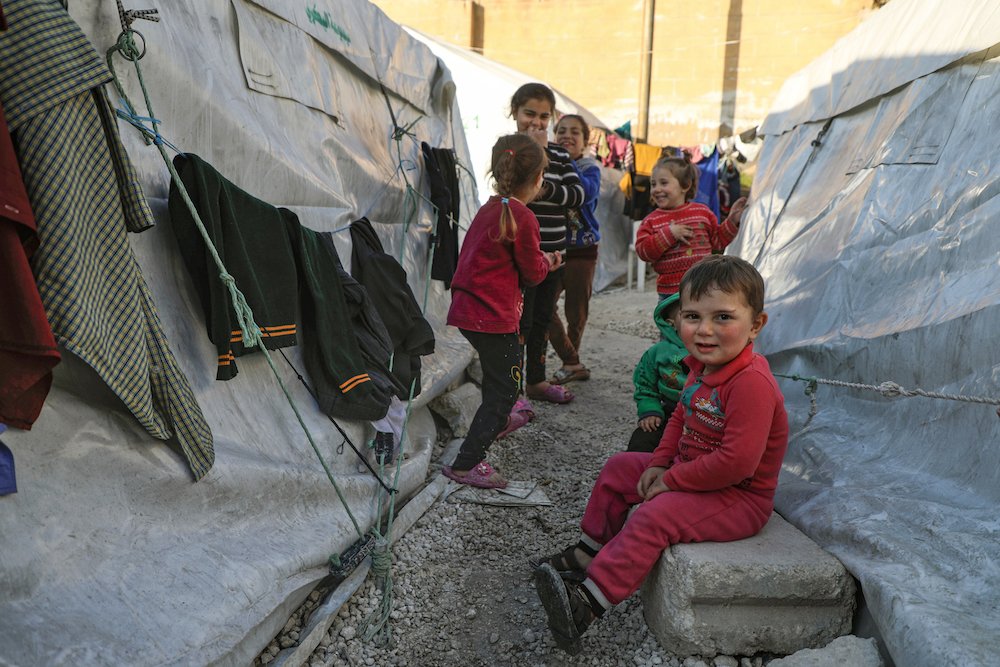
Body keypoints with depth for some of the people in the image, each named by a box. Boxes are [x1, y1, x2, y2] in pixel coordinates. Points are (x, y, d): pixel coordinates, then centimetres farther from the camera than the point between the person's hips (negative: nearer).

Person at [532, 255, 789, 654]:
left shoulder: (751, 383, -31)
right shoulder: (703, 368, 0)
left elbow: (736, 461, -34)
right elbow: (681, 418, 15)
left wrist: (672, 480, -23)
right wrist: (660, 463, 0)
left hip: (739, 497, -10)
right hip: (688, 470, 10)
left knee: (653, 517, -28)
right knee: (618, 468, 13)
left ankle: (587, 603, -24)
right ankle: (587, 554, 22)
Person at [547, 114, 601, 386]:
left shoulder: (589, 168, -5)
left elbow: (587, 193, -26)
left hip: (581, 251, -2)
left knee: (576, 312, 8)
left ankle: (570, 362, 32)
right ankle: (573, 364, 7)